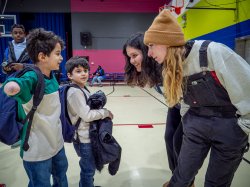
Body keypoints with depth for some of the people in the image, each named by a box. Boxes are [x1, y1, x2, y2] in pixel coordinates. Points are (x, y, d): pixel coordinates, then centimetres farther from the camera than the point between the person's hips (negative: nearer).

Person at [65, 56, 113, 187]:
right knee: (89, 168, 7)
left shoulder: (82, 89, 8)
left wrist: (101, 110, 0)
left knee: (87, 166, 26)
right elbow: (87, 115, -25)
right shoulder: (75, 92, -22)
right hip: (84, 138, -10)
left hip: (88, 135, 10)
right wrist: (106, 112, -14)